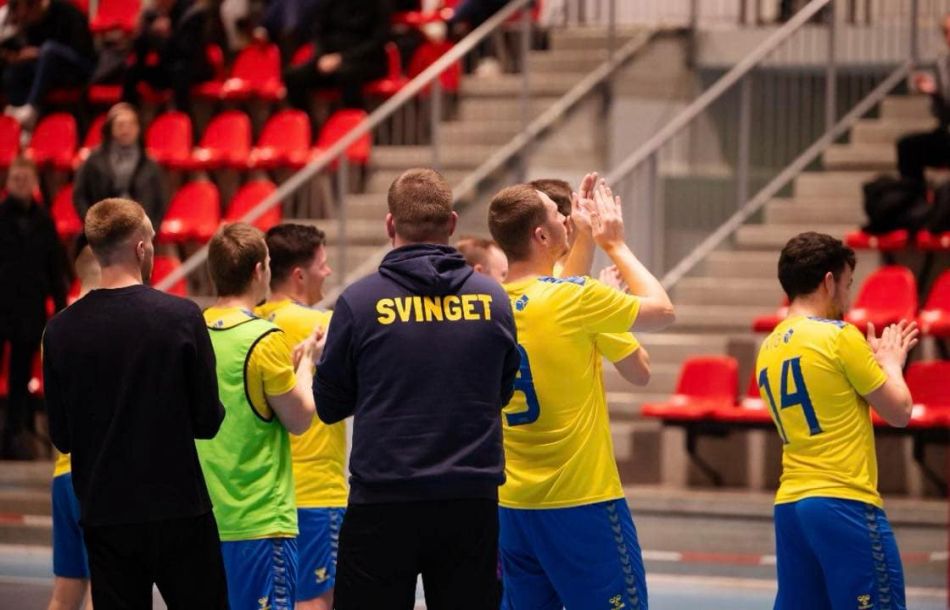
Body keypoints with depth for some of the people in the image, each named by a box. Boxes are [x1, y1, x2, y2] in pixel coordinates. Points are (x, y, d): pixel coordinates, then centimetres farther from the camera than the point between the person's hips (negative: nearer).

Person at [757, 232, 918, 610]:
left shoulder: (769, 349, 13)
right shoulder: (839, 337, -9)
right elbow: (899, 412, -1)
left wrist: (876, 360, 27)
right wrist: (891, 362, 18)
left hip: (790, 504, 8)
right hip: (843, 504, -8)